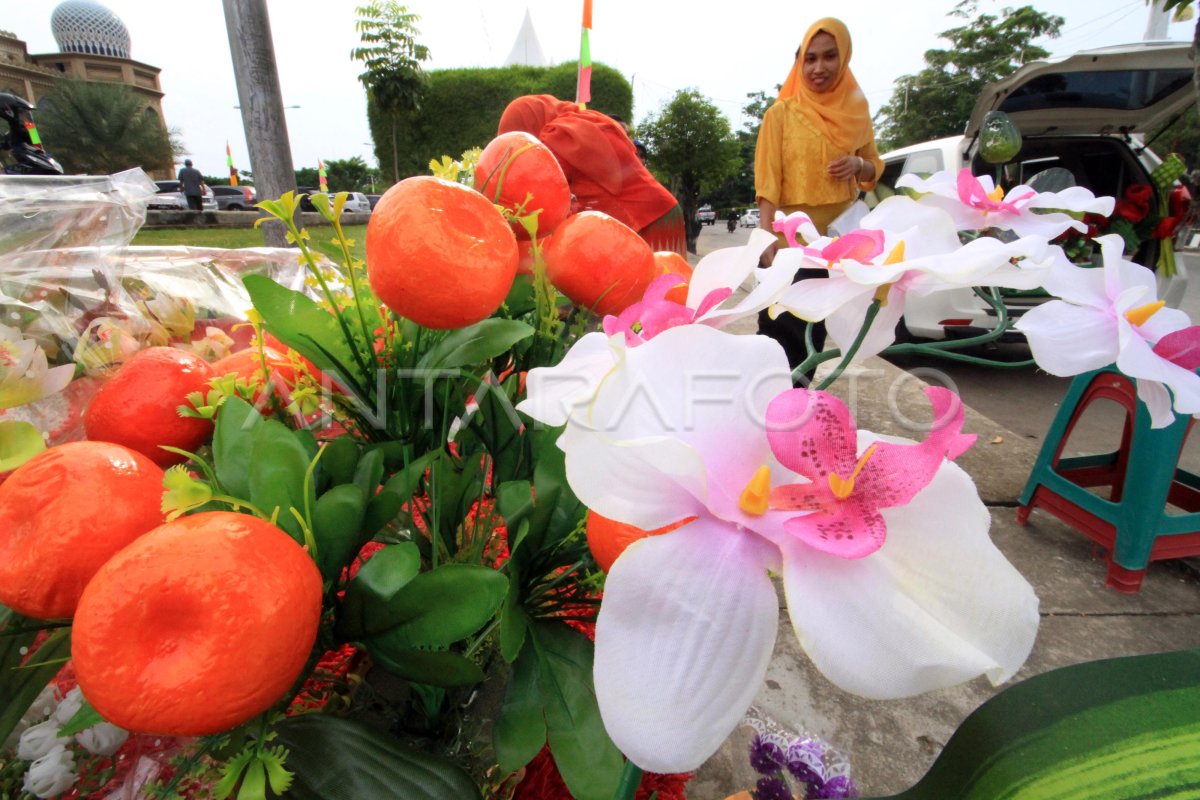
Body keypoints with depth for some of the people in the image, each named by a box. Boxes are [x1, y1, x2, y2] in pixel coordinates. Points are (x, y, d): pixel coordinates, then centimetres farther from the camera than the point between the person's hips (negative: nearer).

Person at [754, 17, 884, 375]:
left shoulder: (856, 110, 9)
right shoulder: (781, 113, -3)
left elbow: (874, 168, 16)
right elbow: (767, 179, -8)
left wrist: (858, 165, -7)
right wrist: (767, 234, -19)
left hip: (839, 232, 5)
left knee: (816, 325, 11)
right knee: (782, 324, -9)